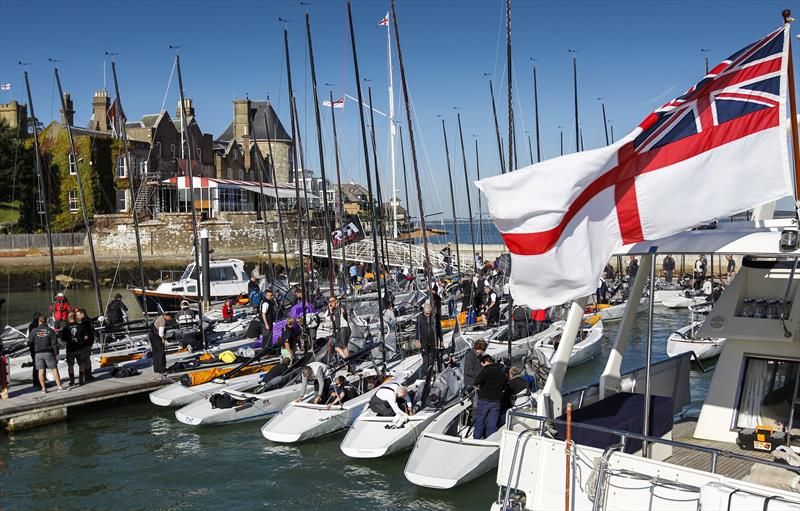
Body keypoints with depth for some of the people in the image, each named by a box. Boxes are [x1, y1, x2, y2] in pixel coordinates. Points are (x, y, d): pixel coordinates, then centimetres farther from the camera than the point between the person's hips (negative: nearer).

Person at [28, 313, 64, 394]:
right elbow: (54, 343, -4)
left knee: (41, 371, 4)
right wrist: (56, 354, 1)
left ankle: (43, 388, 3)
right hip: (49, 353, -1)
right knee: (54, 369, 4)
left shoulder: (34, 331, -2)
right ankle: (59, 386, 1)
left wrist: (27, 343, 27)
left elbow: (30, 342, 3)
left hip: (38, 353, 1)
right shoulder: (50, 330, -2)